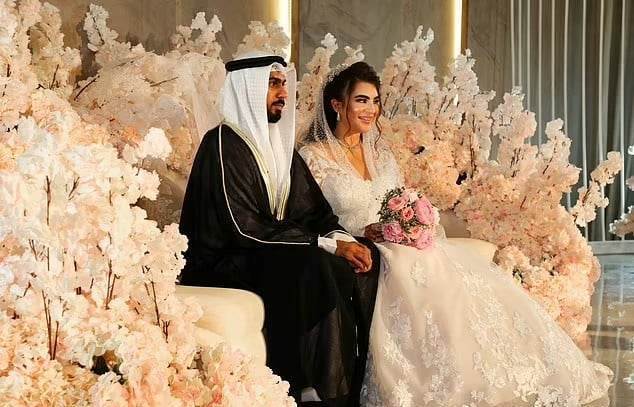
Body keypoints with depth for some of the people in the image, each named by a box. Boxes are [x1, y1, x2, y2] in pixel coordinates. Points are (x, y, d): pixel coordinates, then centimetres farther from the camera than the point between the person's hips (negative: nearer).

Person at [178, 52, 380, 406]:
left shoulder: (281, 144, 15)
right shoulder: (224, 144, -11)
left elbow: (315, 209, 11)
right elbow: (244, 228, -20)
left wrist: (342, 238, -12)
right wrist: (327, 245, -20)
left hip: (276, 253, 8)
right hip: (227, 264, -8)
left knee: (365, 257, -11)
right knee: (318, 269, -31)